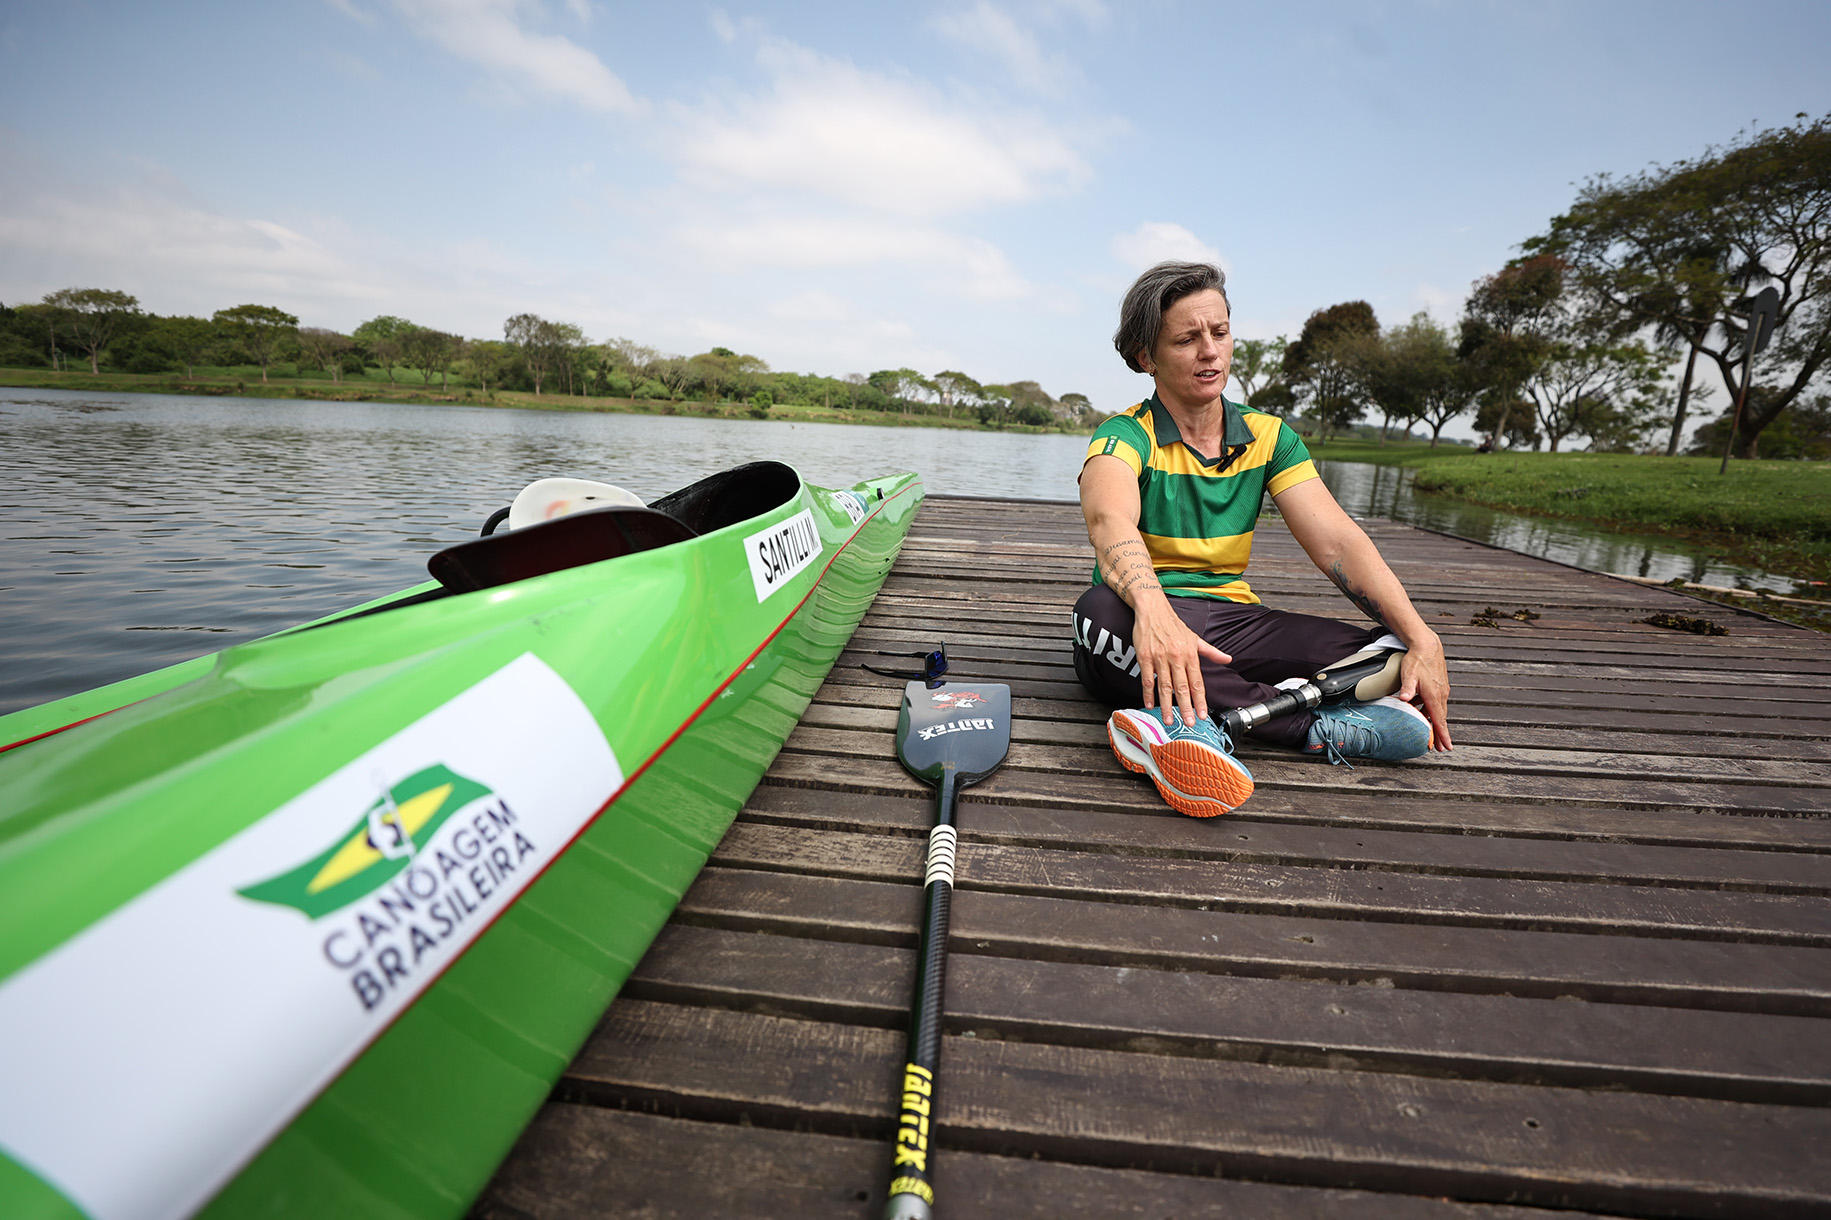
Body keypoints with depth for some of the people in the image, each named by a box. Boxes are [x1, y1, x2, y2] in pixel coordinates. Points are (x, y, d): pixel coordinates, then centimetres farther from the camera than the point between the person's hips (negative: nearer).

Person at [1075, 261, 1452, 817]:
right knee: (1101, 610, -39)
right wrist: (1153, 607, -52)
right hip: (1147, 624, -3)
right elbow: (1110, 521, -30)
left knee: (1388, 662, -18)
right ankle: (1318, 727, -31)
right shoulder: (1125, 436, -6)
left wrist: (1421, 638, -16)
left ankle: (1190, 723, -31)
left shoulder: (1268, 436, 9)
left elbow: (1337, 542, -1)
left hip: (1233, 623, 4)